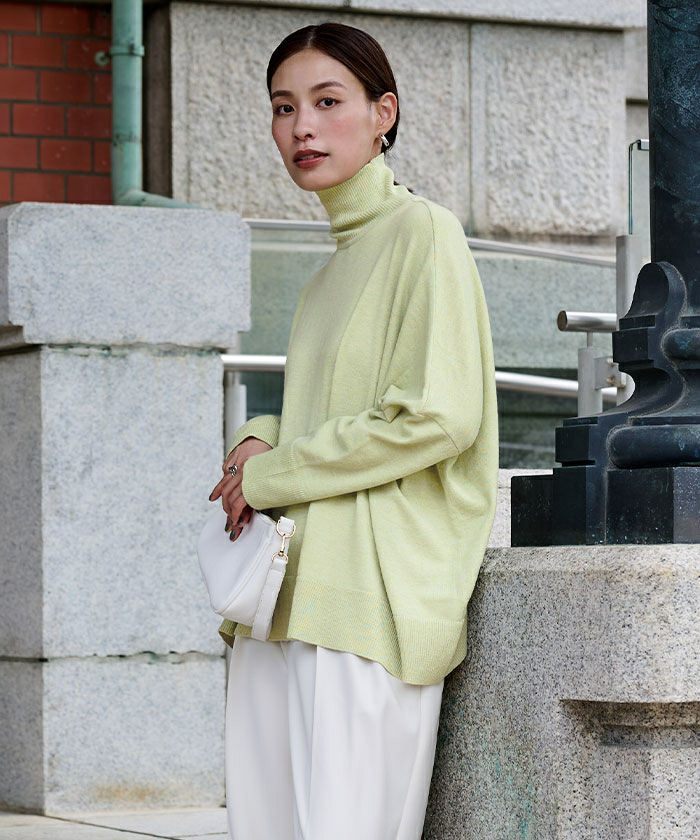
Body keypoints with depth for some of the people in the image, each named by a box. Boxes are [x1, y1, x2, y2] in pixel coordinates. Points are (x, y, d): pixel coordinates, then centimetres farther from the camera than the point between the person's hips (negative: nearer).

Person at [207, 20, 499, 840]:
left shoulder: (421, 233, -3)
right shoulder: (329, 271, 22)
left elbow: (440, 417, -13)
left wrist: (271, 473, -7)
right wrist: (258, 442, 6)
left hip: (372, 592, -8)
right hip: (285, 595, 8)